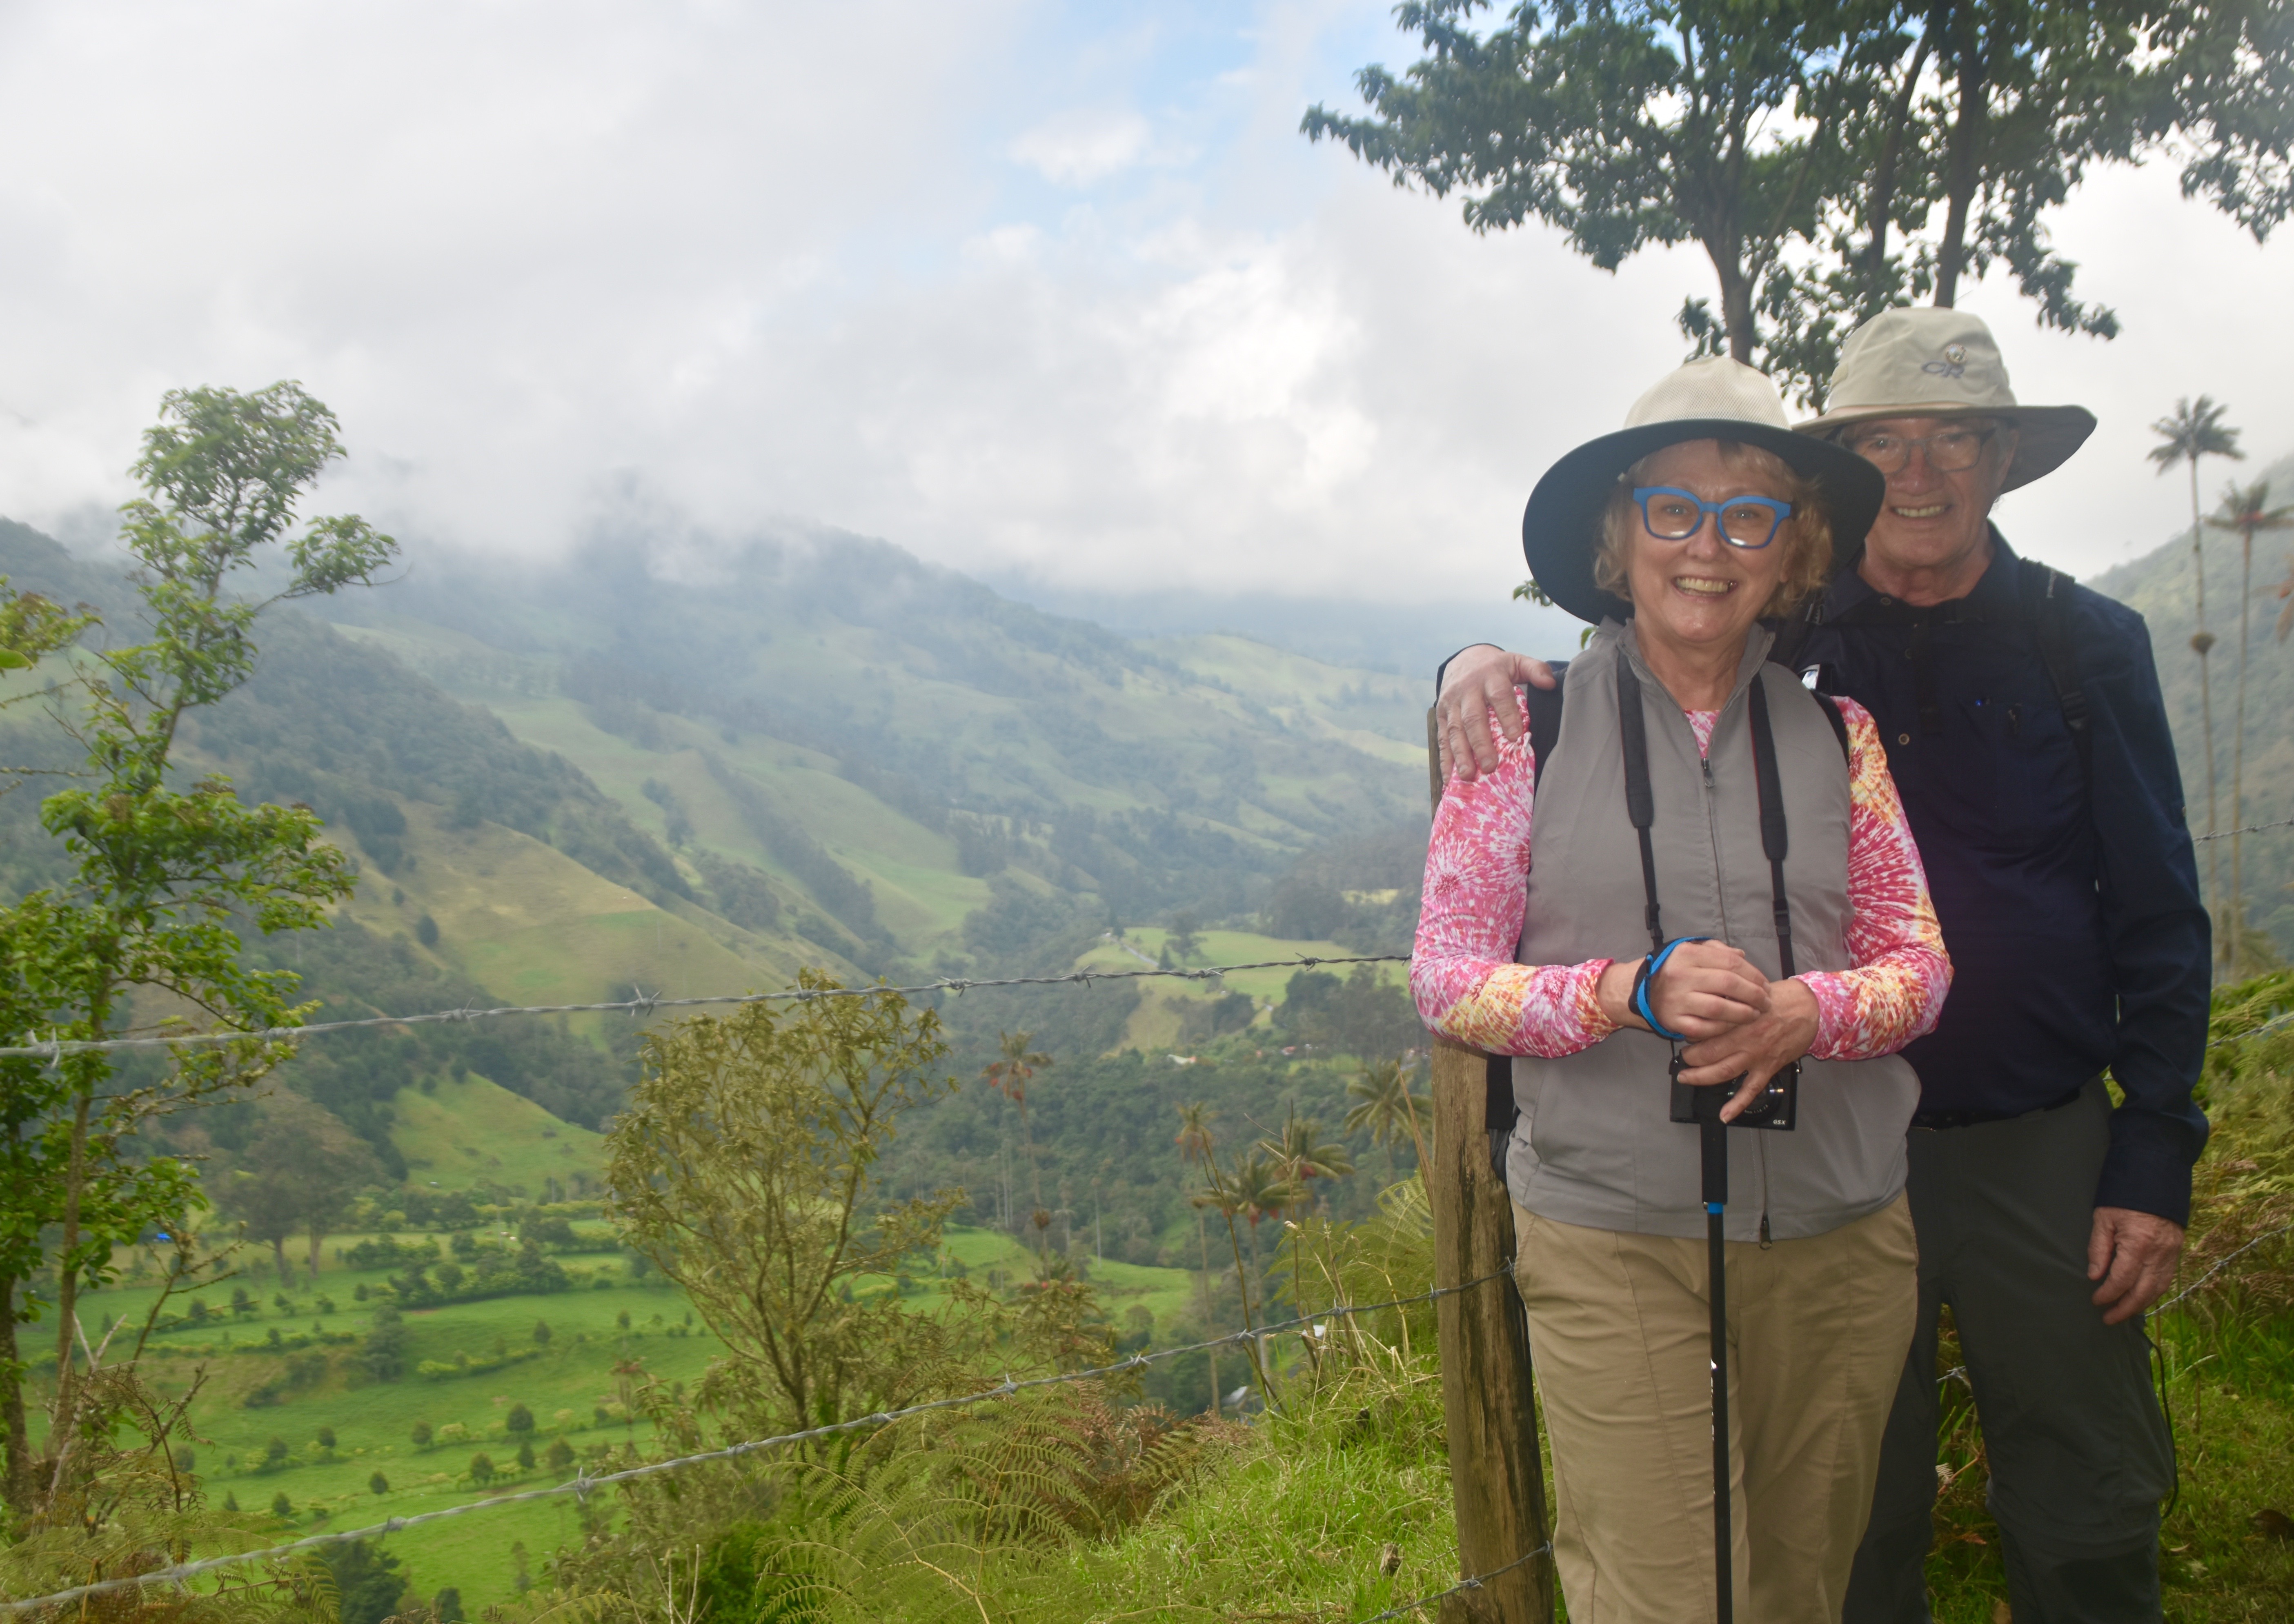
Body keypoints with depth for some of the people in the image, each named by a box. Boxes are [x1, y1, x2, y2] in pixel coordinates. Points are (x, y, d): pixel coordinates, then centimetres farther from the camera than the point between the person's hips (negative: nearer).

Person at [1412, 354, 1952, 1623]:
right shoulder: (1528, 725, -1)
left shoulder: (1835, 731, 6)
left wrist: (1801, 1014, -15)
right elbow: (1447, 980, -2)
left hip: (1838, 1235, 3)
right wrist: (1633, 991, -19)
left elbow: (1917, 963, 7)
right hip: (1613, 1243, -3)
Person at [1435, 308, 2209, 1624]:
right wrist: (1485, 666, -17)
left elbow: (2160, 923, 3)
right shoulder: (1786, 640, 0)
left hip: (2043, 1148, 0)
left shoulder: (2087, 646, 1)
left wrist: (2157, 1165, -2)